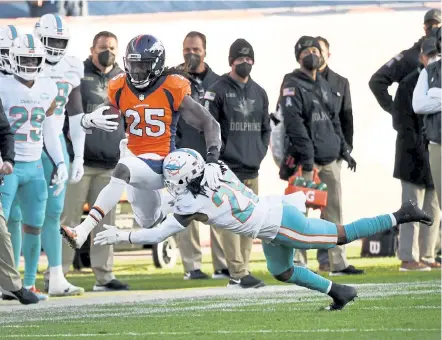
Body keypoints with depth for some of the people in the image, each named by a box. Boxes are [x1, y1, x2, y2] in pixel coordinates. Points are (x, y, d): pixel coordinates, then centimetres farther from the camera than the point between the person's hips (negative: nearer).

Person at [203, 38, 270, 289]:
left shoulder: (259, 93, 16)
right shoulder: (218, 91, -3)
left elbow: (266, 128, 22)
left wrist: (260, 152, 8)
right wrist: (219, 157, -11)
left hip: (252, 169, 7)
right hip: (229, 168, -7)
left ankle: (240, 272, 11)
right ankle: (239, 273, -14)